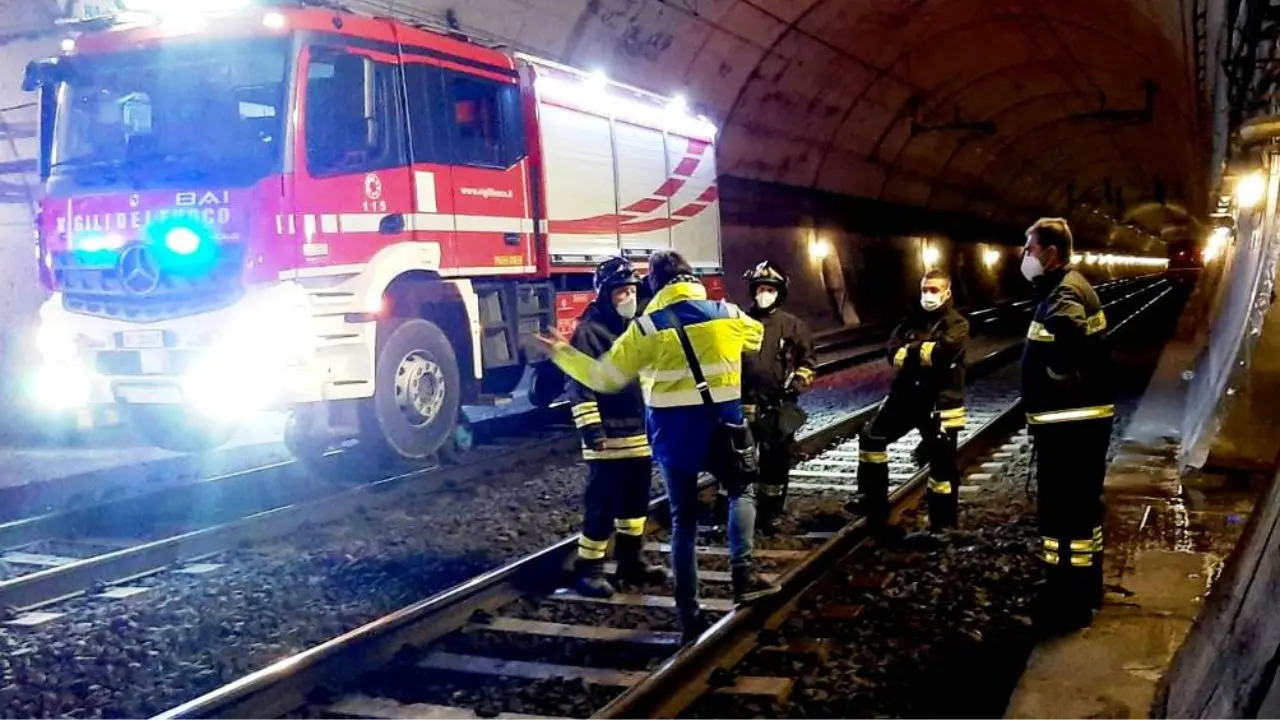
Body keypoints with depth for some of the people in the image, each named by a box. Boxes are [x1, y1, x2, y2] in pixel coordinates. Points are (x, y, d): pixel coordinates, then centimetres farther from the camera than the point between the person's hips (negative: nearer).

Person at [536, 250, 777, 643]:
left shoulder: (647, 326, -7)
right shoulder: (728, 315, 1)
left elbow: (604, 377, -3)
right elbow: (756, 335, 24)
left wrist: (562, 354, 10)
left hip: (674, 432, -1)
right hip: (722, 426, 1)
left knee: (683, 521, 9)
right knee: (741, 492, 26)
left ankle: (689, 613, 10)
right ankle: (743, 572, 6)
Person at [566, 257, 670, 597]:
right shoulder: (589, 332, -10)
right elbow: (580, 386, -15)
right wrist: (591, 430, -21)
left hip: (640, 433, 8)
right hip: (609, 437, -8)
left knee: (636, 501, 14)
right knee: (603, 504, -5)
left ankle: (630, 561, 26)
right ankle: (589, 569, 5)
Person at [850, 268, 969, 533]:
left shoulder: (957, 324, -6)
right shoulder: (913, 319, 10)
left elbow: (941, 353, -25)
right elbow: (894, 351, -2)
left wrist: (910, 352, -12)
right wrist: (923, 351, -19)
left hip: (939, 404, -6)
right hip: (905, 396, 6)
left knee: (942, 467, -2)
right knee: (871, 439, 9)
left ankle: (943, 526, 9)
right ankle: (874, 503, 22)